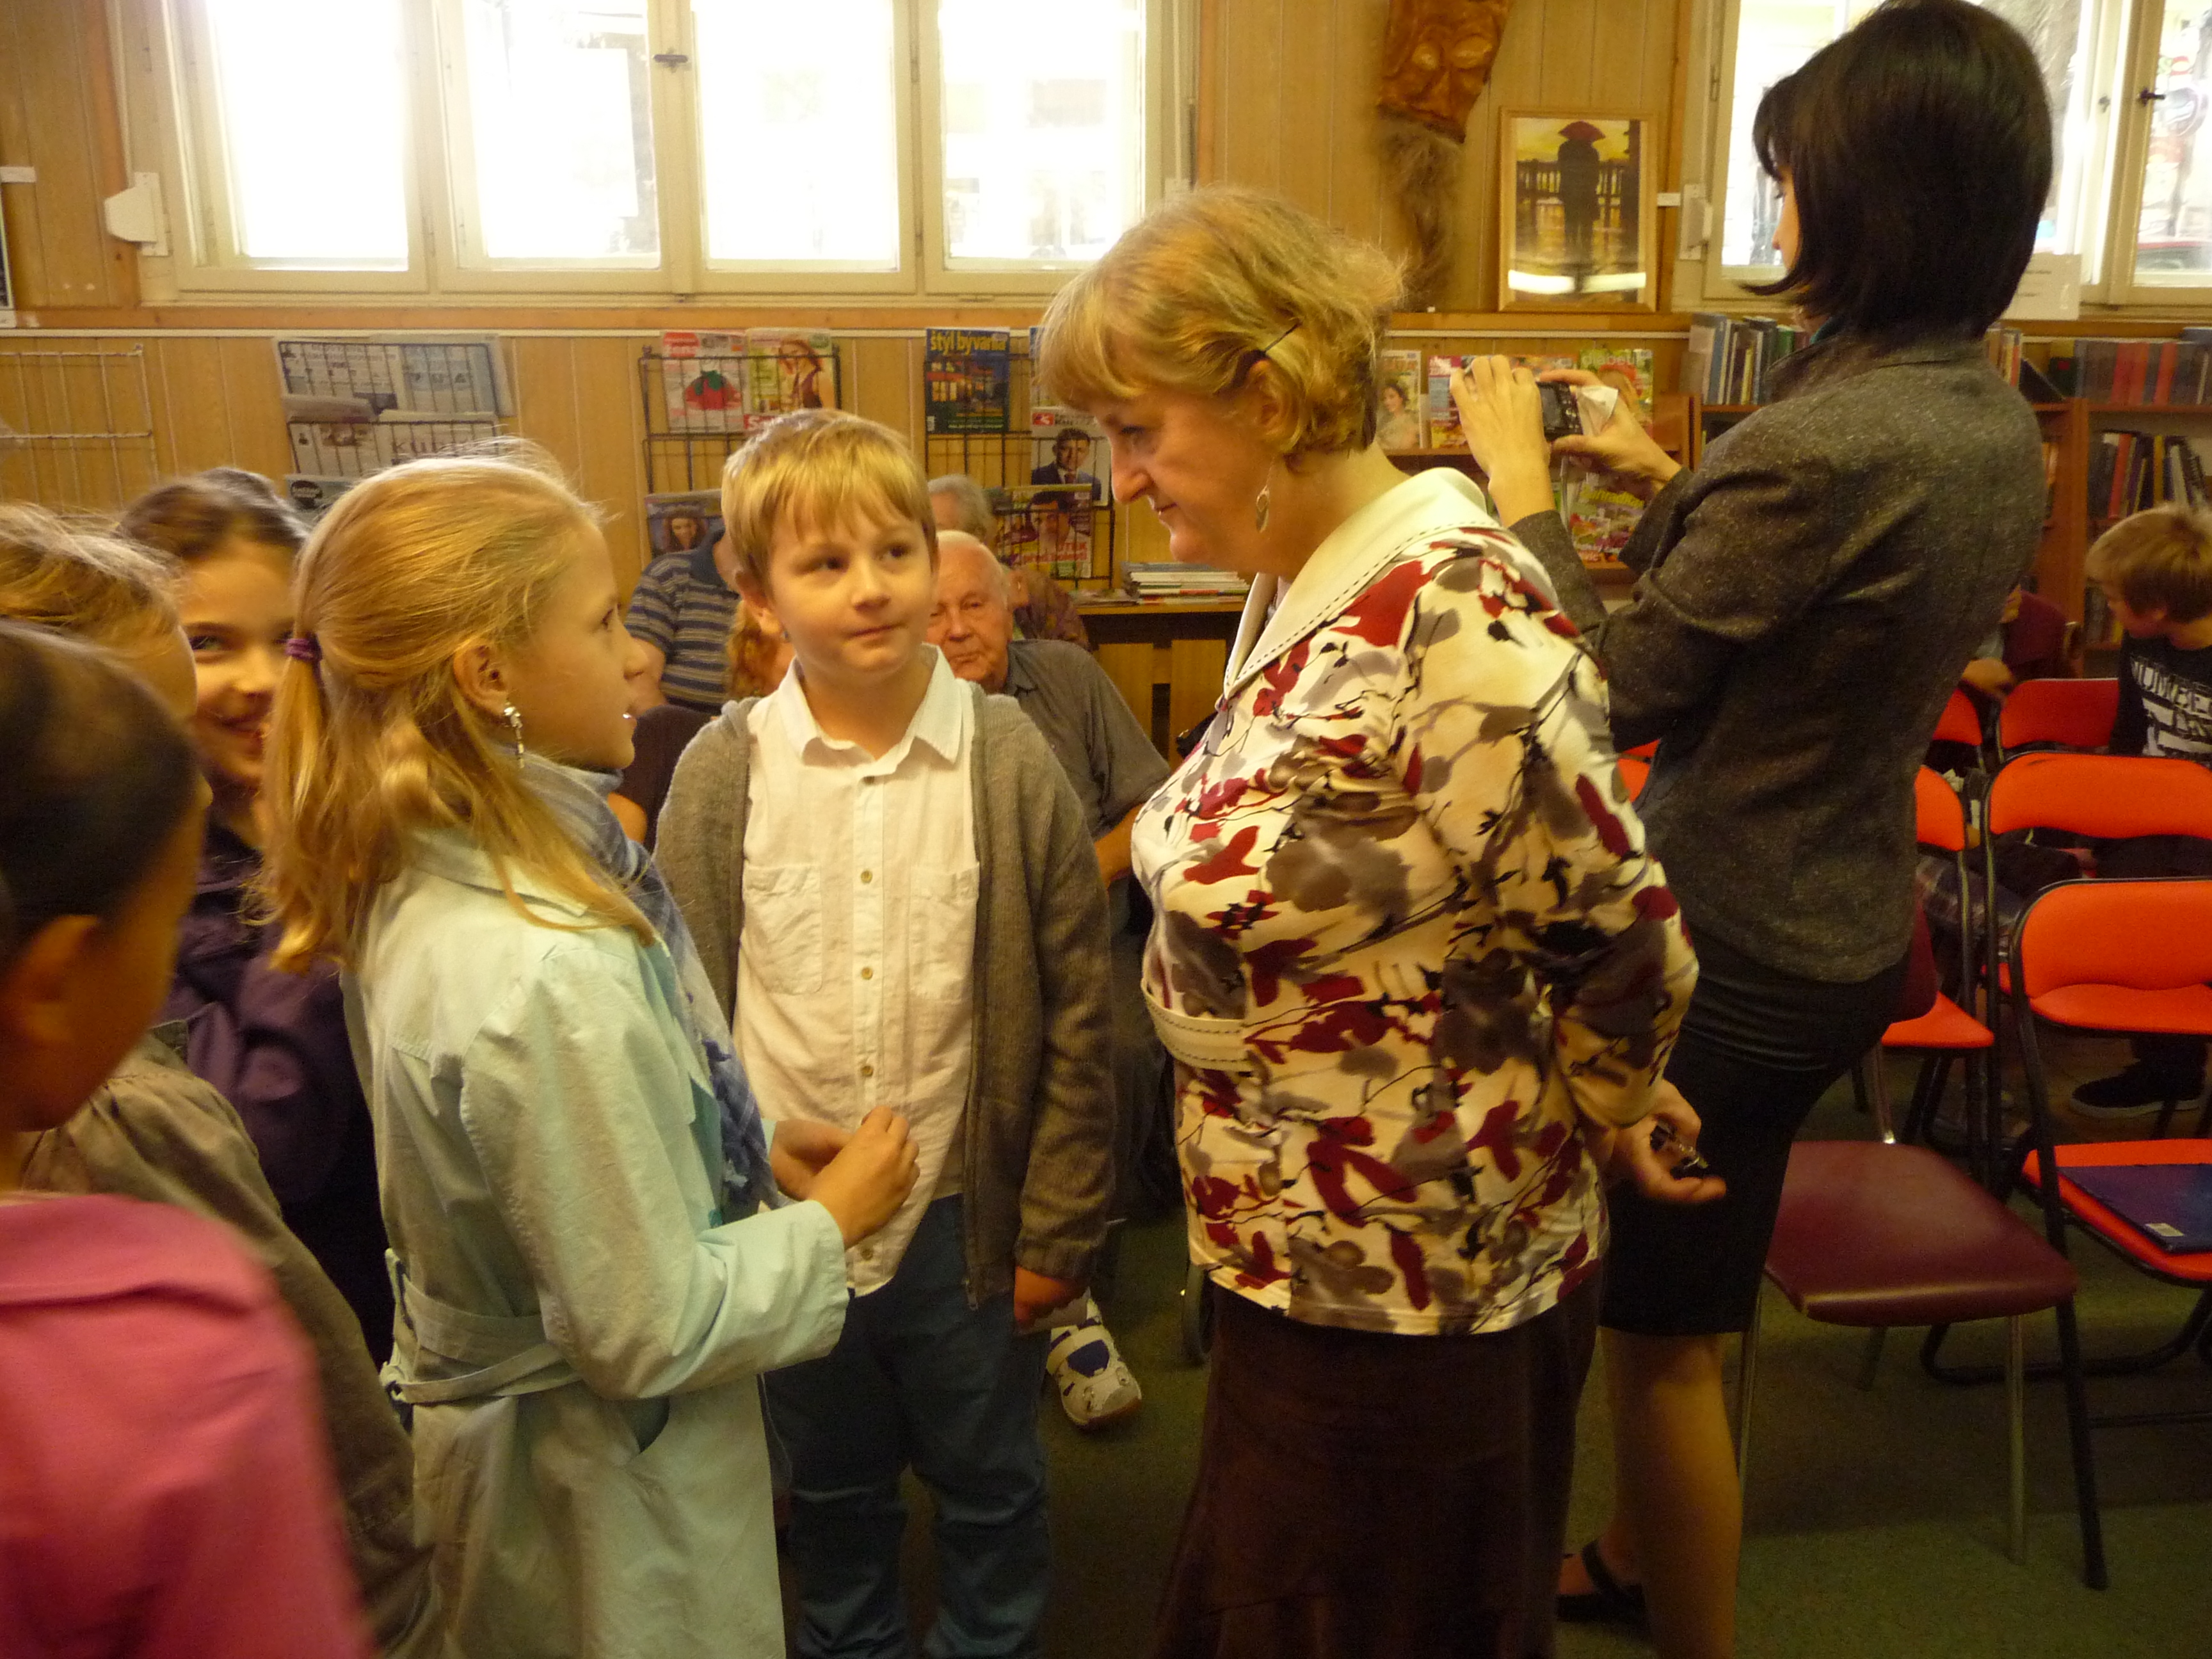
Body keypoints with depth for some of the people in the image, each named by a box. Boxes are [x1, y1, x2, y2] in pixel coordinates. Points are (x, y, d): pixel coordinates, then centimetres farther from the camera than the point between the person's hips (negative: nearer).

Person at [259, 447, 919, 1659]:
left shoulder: (429, 880, -6)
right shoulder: (543, 979, -34)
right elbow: (650, 1329, -26)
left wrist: (757, 1142, 1)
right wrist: (832, 1222, -13)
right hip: (606, 1481, -8)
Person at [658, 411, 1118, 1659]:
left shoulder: (1010, 760, -9)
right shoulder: (721, 774, -7)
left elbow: (1077, 1014, -6)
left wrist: (1059, 1226, -5)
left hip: (962, 1214, -1)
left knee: (991, 1487, 20)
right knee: (835, 1493, 23)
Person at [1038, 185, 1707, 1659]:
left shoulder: (1460, 622, -26)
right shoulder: (1301, 589, 2)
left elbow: (1622, 939, -18)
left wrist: (1599, 1116, -3)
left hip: (1411, 1286, -8)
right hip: (1291, 1250, 9)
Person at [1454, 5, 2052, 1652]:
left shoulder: (1814, 446, -28)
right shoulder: (1996, 426, 1)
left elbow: (1614, 699, -19)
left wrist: (1524, 488, -9)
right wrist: (1673, 484, 11)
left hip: (1735, 955, -9)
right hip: (1851, 925, 9)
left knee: (1665, 1331, 11)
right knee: (1686, 1300, 27)